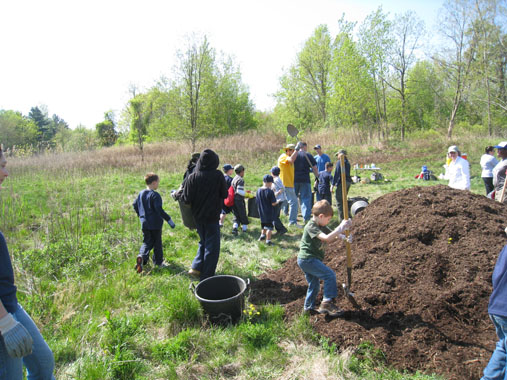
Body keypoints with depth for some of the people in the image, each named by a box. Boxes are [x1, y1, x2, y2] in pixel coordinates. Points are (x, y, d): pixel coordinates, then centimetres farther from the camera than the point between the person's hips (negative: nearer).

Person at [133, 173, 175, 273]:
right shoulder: (155, 195, -16)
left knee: (147, 242, 13)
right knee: (157, 243, 8)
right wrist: (169, 219, -17)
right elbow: (159, 210, -22)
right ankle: (158, 262, 17)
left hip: (144, 224, 6)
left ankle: (142, 256, -12)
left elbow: (134, 205, 17)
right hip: (155, 224, -6)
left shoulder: (141, 194, 7)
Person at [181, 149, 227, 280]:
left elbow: (186, 199, -8)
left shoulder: (192, 177, -7)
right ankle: (206, 276, 12)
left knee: (203, 241, 24)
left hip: (197, 216, 4)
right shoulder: (218, 176, -14)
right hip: (212, 216, -4)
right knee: (212, 246, 8)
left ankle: (196, 267, 18)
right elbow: (224, 195, -4)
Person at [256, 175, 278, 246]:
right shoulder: (270, 191, -19)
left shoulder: (258, 190, -1)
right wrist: (277, 202, 2)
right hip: (269, 213, -6)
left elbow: (258, 201, 7)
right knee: (269, 227, 4)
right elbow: (273, 203, -19)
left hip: (261, 212, 6)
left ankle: (262, 235, 41)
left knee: (264, 225, 26)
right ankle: (268, 241, 7)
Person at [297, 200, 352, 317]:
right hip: (308, 259, -11)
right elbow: (326, 238, -31)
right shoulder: (311, 227, -19)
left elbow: (331, 235, 10)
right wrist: (340, 228, -31)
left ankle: (308, 307, 33)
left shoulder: (320, 226, 13)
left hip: (305, 260, 11)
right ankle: (327, 302, -10)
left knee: (314, 284, 20)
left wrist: (343, 237, -10)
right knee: (330, 275, -14)